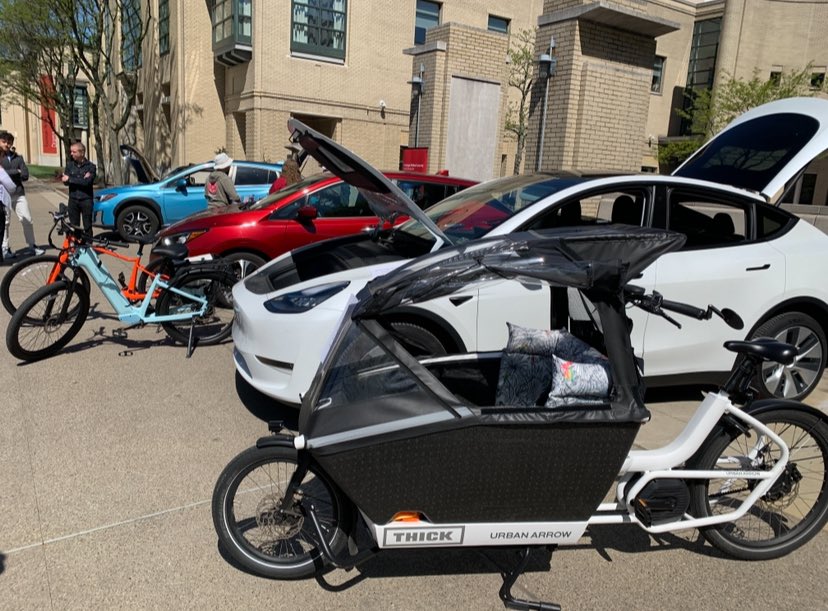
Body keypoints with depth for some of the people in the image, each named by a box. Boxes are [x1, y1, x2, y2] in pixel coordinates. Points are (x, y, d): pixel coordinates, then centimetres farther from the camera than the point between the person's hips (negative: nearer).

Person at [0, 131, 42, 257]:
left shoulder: (18, 158, 9)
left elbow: (25, 175, -1)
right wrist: (16, 172, -10)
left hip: (19, 193, 3)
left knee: (27, 220, 1)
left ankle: (32, 246, 11)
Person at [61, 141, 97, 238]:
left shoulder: (91, 166, -2)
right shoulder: (70, 165, 8)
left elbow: (87, 182, -16)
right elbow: (65, 181, -4)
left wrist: (70, 179, -12)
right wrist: (81, 180, -17)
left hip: (86, 200, -3)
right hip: (73, 199, 3)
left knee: (87, 226, 2)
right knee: (74, 226, 7)